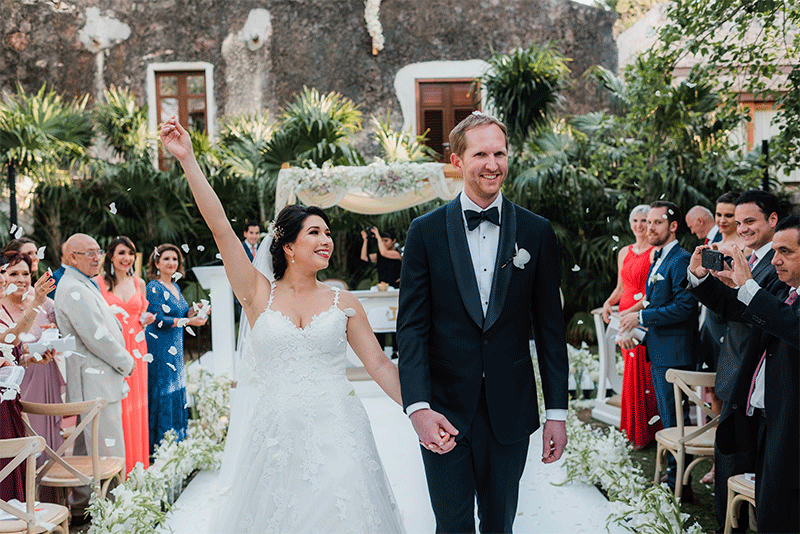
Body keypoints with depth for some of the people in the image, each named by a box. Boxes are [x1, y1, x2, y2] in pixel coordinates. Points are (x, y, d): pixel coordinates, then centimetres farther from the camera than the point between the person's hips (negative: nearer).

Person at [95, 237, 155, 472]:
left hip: (136, 348, 4)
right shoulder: (98, 282, -2)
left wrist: (146, 320, 3)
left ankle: (136, 465, 17)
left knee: (136, 405, 7)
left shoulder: (139, 283, 12)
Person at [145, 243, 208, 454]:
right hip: (159, 348, -8)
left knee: (176, 393, 10)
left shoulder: (175, 286, 14)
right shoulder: (154, 287, -11)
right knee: (162, 394, -5)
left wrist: (193, 310, 1)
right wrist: (188, 321, -19)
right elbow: (158, 320, -18)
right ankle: (160, 444, 3)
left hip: (175, 349, 8)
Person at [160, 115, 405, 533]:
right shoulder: (258, 294, 3)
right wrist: (188, 161, -12)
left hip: (334, 435, 1)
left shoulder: (343, 303, 7)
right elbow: (220, 229, -5)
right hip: (274, 434, -1)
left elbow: (379, 365, 7)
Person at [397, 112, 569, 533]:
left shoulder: (536, 233, 2)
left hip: (510, 412, 1)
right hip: (445, 412, -1)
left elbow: (550, 327, 4)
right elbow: (412, 327, -6)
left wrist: (557, 411, 1)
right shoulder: (426, 231, -2)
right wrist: (418, 407, -18)